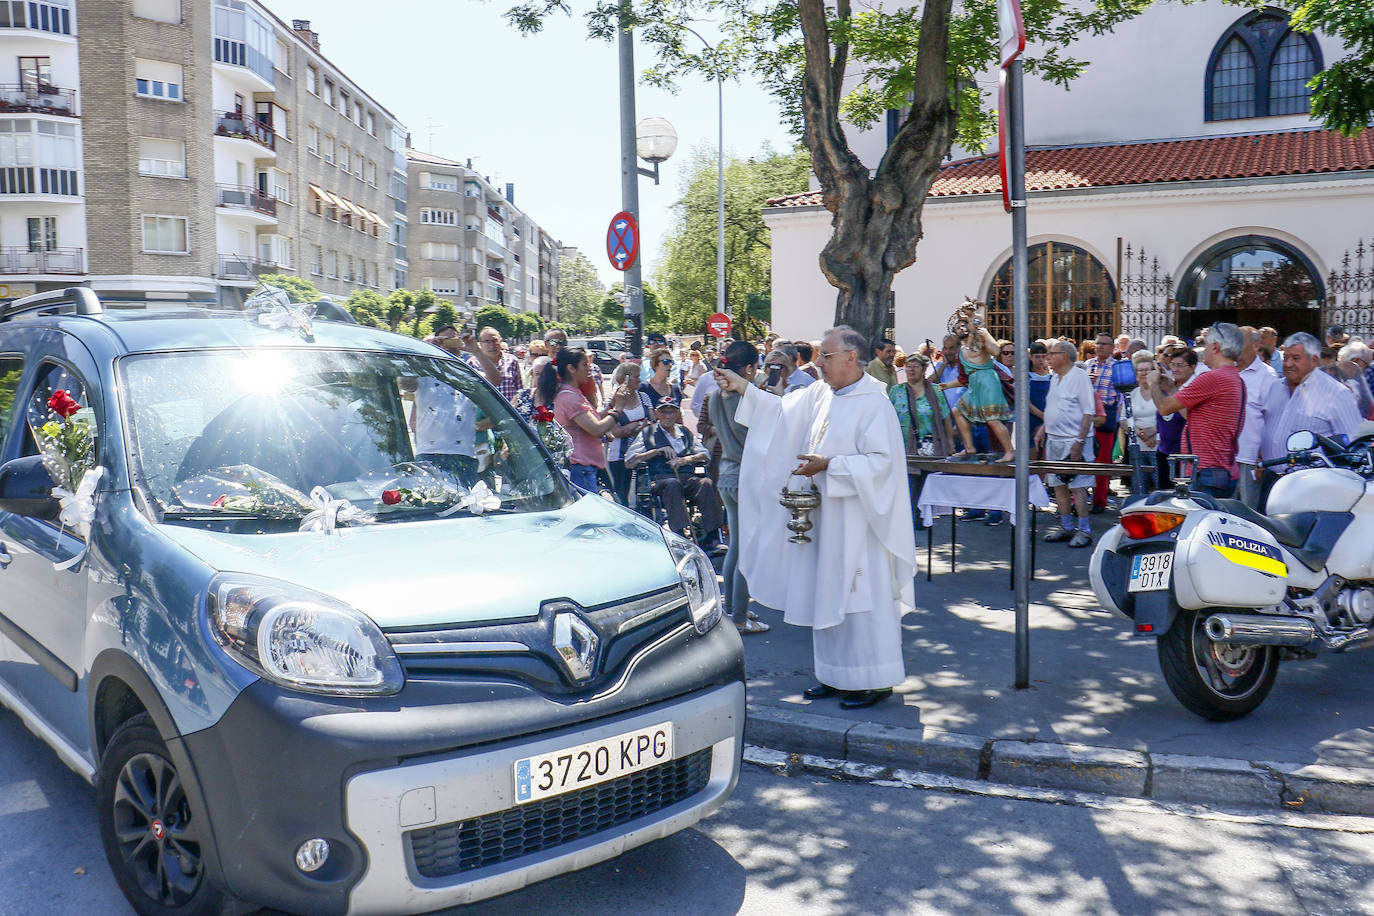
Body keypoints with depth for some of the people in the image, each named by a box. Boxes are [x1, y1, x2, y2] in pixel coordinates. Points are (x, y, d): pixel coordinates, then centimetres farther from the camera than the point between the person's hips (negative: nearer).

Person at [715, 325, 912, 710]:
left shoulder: (874, 404, -15)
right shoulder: (820, 394, 8)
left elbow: (881, 462, -20)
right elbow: (783, 411, 17)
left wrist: (829, 465, -21)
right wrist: (744, 389, 9)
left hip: (857, 521, -8)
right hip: (825, 514, 8)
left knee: (860, 595, -2)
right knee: (827, 594, 13)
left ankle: (876, 680, 10)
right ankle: (837, 675, 25)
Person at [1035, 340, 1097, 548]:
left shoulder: (1079, 376, -9)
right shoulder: (1055, 378, 15)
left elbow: (1088, 412, -13)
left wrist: (1080, 441, -19)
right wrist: (1043, 428, 13)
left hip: (1073, 441, -8)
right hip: (1054, 440, 8)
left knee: (1077, 487, -6)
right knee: (1059, 486, 11)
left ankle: (1084, 530, 0)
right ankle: (1066, 528, 19)